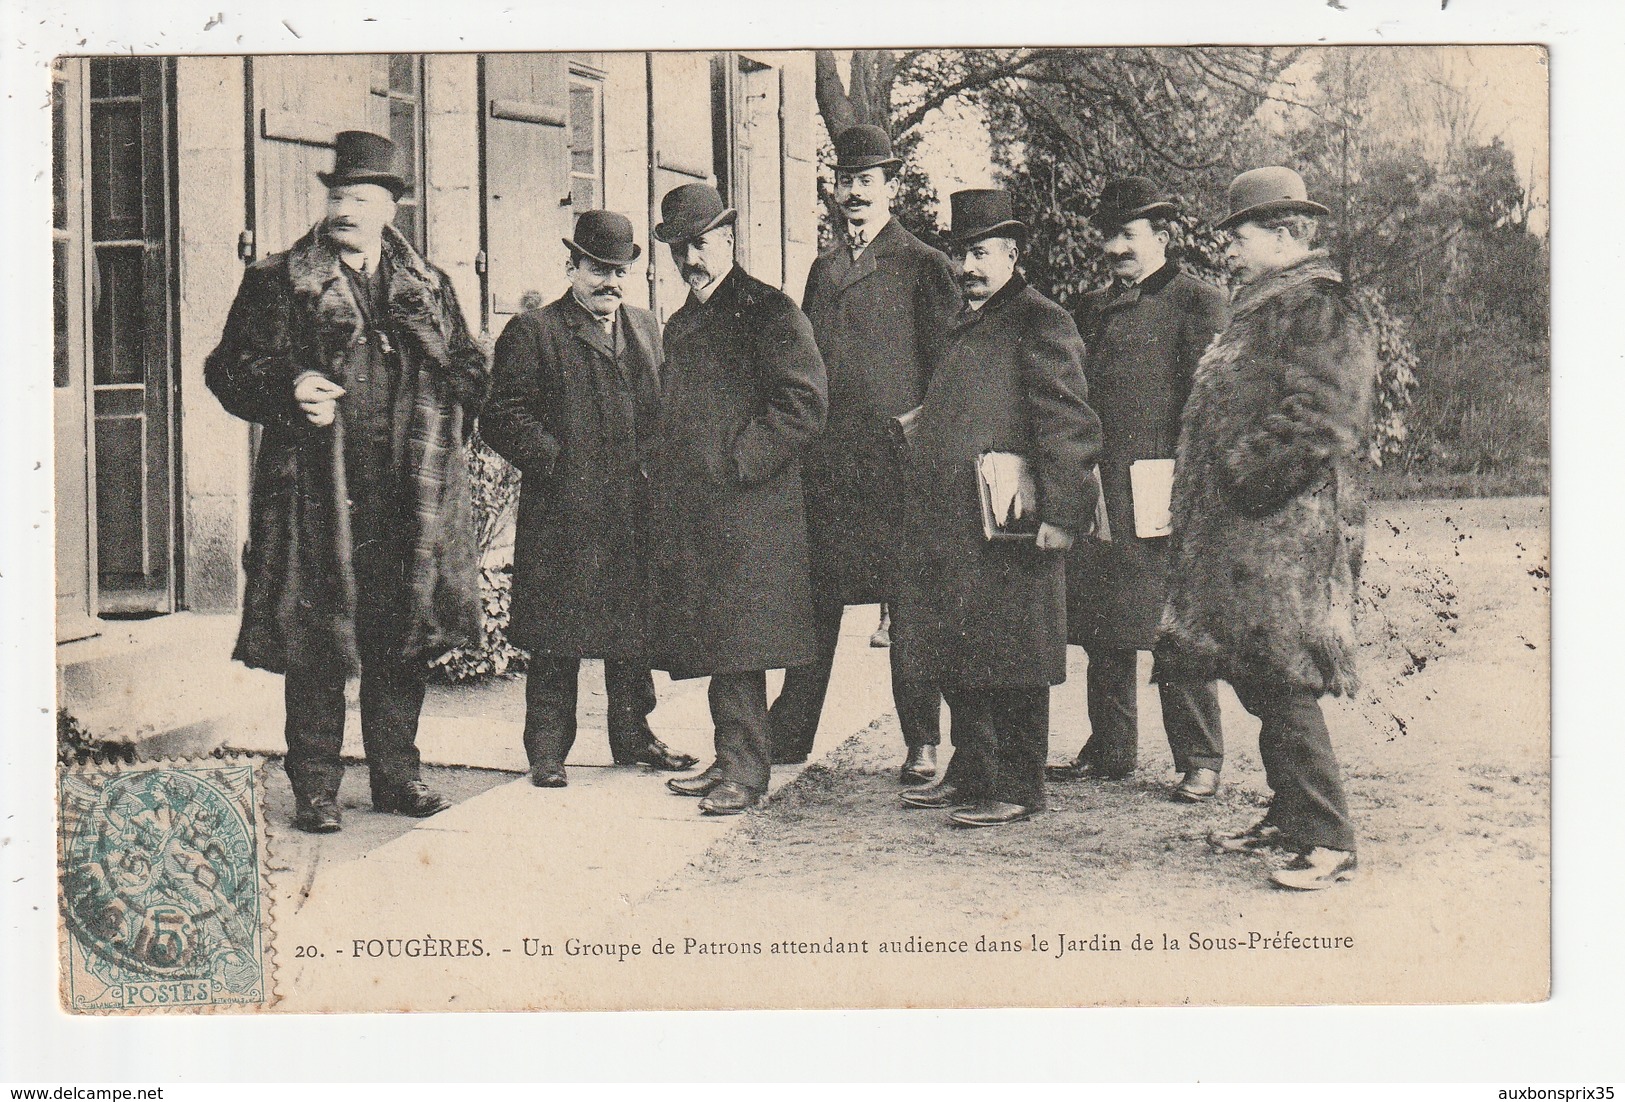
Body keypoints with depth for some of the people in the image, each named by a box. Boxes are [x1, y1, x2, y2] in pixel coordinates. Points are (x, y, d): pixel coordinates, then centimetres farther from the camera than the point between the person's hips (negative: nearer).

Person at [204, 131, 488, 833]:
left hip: (412, 497, 3)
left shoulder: (429, 288, 15)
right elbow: (230, 369, 2)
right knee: (315, 646, -1)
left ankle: (396, 774, 20)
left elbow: (470, 371, 19)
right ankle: (315, 788, 8)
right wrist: (290, 390, -17)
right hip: (318, 493, -3)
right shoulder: (278, 283, 5)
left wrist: (441, 432, 1)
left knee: (403, 640, 8)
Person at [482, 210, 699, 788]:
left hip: (635, 512, 6)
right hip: (562, 518, -5)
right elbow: (503, 417, -7)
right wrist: (559, 461, -14)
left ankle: (633, 736, 26)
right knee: (556, 640, -1)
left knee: (634, 630, 13)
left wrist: (654, 466, 7)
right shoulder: (532, 332, -2)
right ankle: (547, 750, 8)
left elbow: (661, 408, 22)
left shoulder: (646, 328, 17)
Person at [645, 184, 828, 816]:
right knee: (713, 643, 10)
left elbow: (804, 406, -13)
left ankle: (745, 772, -1)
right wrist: (662, 474, 12)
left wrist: (735, 463, -15)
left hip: (748, 508, -8)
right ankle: (732, 760, 18)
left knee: (737, 642, -8)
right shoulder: (680, 326, 21)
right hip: (687, 514, 8)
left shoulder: (767, 311, -4)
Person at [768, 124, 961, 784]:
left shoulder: (923, 266, 0)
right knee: (816, 597, 8)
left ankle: (922, 743, 8)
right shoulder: (824, 267, 18)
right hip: (825, 459, 5)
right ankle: (789, 734, 16)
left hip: (898, 459, -5)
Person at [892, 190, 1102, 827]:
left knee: (1010, 661, -3)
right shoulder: (963, 326, 20)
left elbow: (1070, 424, -13)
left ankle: (1017, 791, 5)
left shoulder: (1040, 323, -6)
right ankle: (970, 773, 24)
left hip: (1007, 526, -8)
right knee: (957, 660, 13)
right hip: (946, 528, 8)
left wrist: (1058, 513, -19)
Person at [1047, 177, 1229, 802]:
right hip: (1097, 492, 6)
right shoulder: (1092, 309, 19)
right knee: (1103, 630, 10)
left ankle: (1199, 761, 4)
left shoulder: (1197, 303, -1)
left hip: (1162, 491, -6)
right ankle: (1109, 750, 20)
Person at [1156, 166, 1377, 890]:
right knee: (1261, 682, 14)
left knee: (1283, 686, -11)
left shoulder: (1321, 308, -10)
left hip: (1285, 532, -10)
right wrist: (1212, 486, 16)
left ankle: (1330, 842, -6)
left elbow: (1322, 424, -20)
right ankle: (1290, 818, 24)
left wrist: (1246, 473, -17)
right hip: (1241, 532, 10)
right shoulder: (1263, 308, 20)